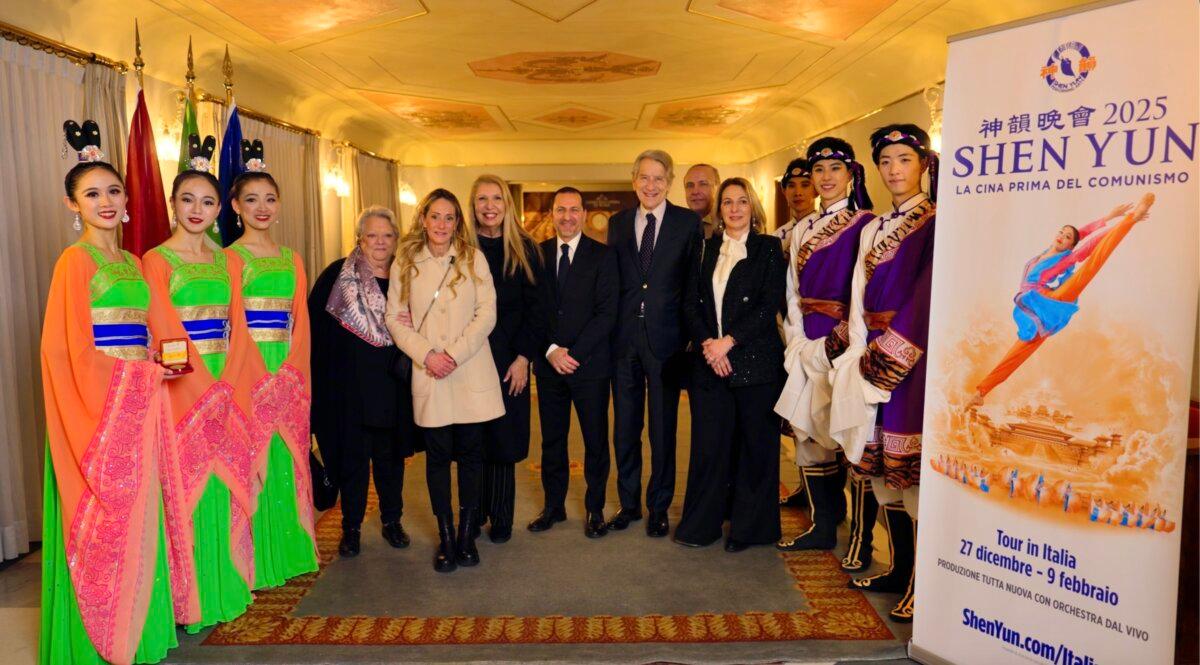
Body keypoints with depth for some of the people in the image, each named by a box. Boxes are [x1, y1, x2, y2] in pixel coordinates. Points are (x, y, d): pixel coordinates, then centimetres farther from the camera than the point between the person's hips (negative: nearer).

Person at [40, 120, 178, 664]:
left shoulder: (131, 262, 14)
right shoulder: (75, 260, -7)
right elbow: (67, 346, -13)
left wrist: (154, 374, 2)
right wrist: (136, 378, -12)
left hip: (138, 402, 7)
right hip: (97, 403, -7)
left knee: (137, 512, 12)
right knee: (102, 518, 0)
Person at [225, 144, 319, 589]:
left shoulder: (292, 260, 13)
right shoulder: (229, 258, -2)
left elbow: (301, 321, 8)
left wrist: (290, 369, -4)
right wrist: (263, 375, -15)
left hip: (288, 373, 5)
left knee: (287, 458, 10)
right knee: (253, 459, -1)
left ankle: (288, 552, 22)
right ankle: (254, 564, 10)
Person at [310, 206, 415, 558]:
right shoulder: (337, 276, -4)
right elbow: (316, 328, -7)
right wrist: (321, 378, -13)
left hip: (393, 386, 3)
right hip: (350, 386, -2)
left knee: (390, 456, 12)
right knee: (353, 456, 7)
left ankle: (391, 521, 28)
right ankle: (351, 528, 22)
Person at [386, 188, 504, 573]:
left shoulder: (473, 259, 4)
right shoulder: (405, 263, 7)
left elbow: (487, 313, -2)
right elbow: (395, 319, 4)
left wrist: (455, 354, -11)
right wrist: (426, 354, -10)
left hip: (471, 372, 0)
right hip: (428, 375, 0)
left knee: (470, 453, 4)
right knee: (438, 455, 4)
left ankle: (467, 534, 17)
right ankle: (445, 537, 16)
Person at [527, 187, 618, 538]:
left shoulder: (603, 255, -1)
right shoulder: (537, 254, 7)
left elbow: (607, 313, -8)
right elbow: (532, 310, 3)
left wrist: (574, 353, -15)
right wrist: (551, 350, -11)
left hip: (590, 364, -2)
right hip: (548, 364, 2)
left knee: (596, 440, 7)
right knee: (552, 440, 12)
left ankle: (595, 508, 23)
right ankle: (553, 506, 26)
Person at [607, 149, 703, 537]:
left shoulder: (688, 223, 0)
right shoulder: (618, 223, 9)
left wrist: (690, 333, -7)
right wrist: (611, 329, 1)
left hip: (665, 339, -3)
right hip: (624, 340, 3)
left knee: (663, 429, 7)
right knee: (624, 428, 11)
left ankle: (658, 508, 23)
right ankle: (628, 504, 27)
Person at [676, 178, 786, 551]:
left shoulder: (768, 248, 2)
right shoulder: (706, 249, 13)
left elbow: (770, 306, -7)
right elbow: (690, 304, 7)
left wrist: (729, 341, -14)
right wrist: (706, 344, -9)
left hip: (755, 361, -3)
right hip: (710, 363, 3)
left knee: (755, 445, 4)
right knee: (708, 444, 4)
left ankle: (749, 527, 19)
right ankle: (701, 524, 18)